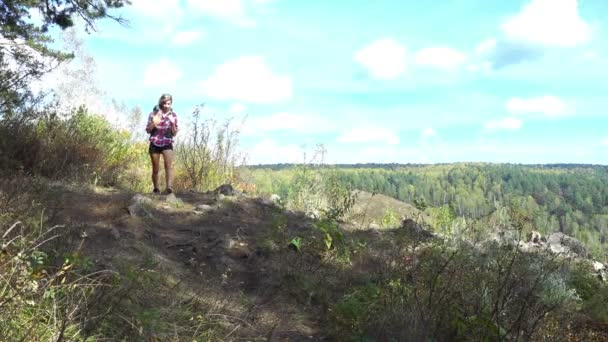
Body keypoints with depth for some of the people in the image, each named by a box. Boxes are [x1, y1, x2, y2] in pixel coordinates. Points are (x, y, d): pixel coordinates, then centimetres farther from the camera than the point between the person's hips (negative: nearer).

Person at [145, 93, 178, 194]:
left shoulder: (173, 115, 0)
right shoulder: (154, 113, -1)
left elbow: (174, 133, 1)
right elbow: (148, 130, 2)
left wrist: (172, 123, -17)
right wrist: (154, 122, -16)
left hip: (167, 144, -1)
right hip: (155, 144, 1)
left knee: (169, 165, -23)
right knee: (155, 169, 6)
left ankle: (168, 187, -35)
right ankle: (156, 189, 22)